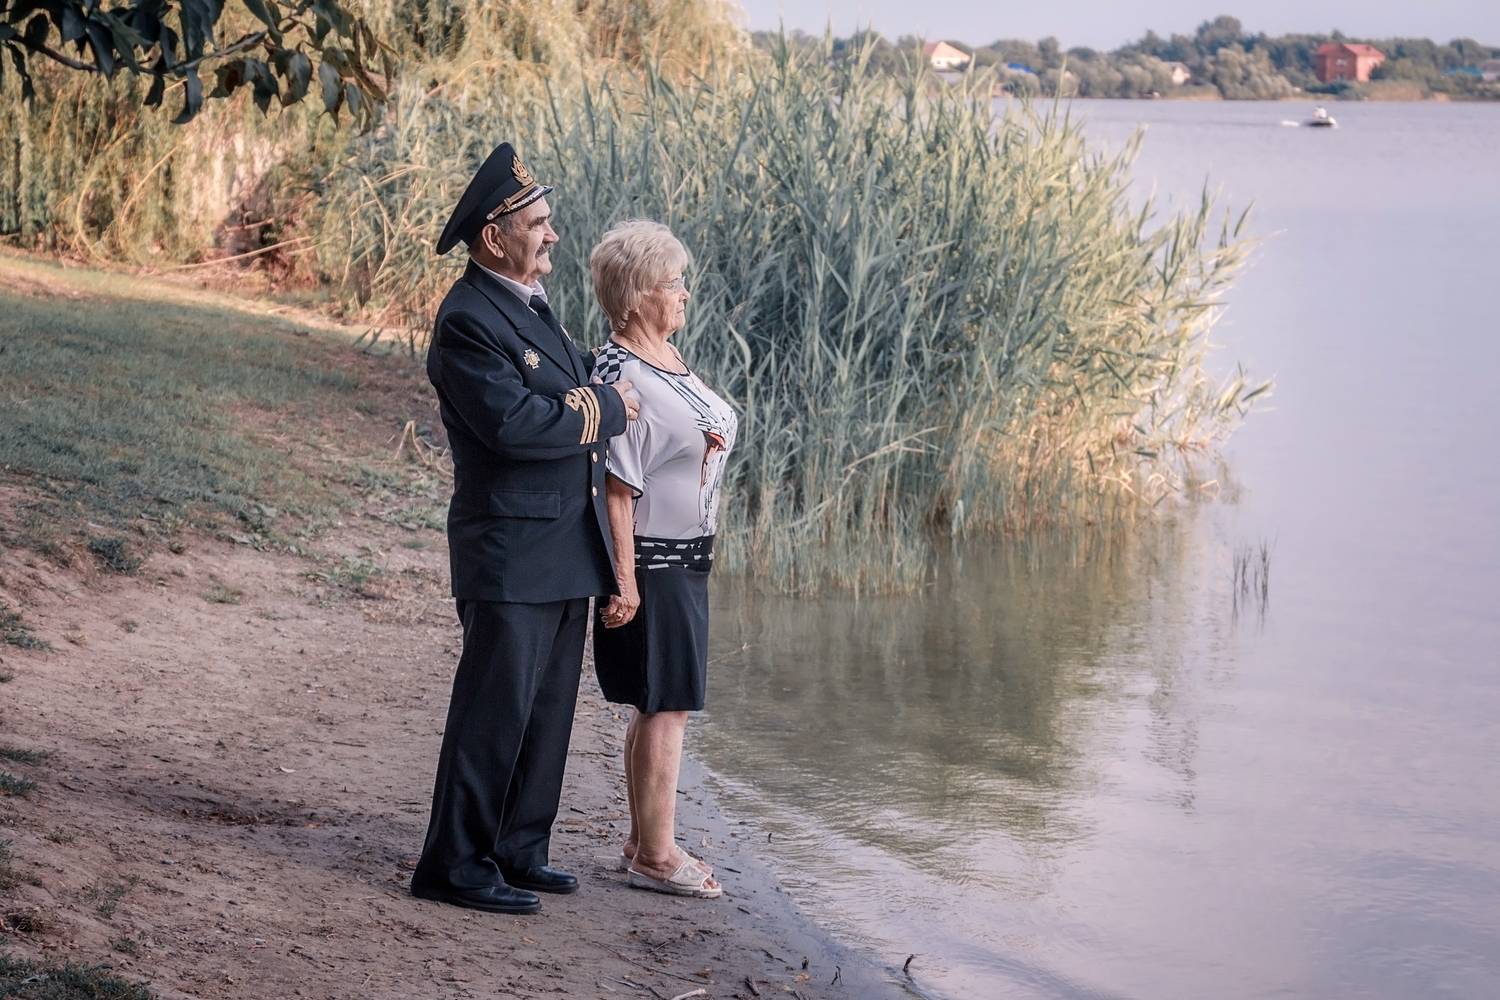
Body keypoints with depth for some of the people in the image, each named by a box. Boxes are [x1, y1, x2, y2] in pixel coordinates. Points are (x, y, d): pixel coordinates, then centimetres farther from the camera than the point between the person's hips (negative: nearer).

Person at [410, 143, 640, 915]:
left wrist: (597, 402, 3)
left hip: (565, 553, 10)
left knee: (546, 712, 14)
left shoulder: (530, 303, 16)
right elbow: (513, 422, -26)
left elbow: (567, 397, 25)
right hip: (511, 554, -9)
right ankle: (453, 865, 3)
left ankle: (517, 851, 24)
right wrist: (606, 409, -13)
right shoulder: (469, 320, -16)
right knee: (493, 713, -5)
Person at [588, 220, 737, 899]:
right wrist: (623, 580, -22)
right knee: (666, 706, -5)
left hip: (686, 557, 10)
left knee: (658, 707, 14)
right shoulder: (619, 373, -18)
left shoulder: (666, 358, 10)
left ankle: (643, 842, 23)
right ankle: (655, 855, 2)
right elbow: (617, 486, -21)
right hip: (652, 560, -10)